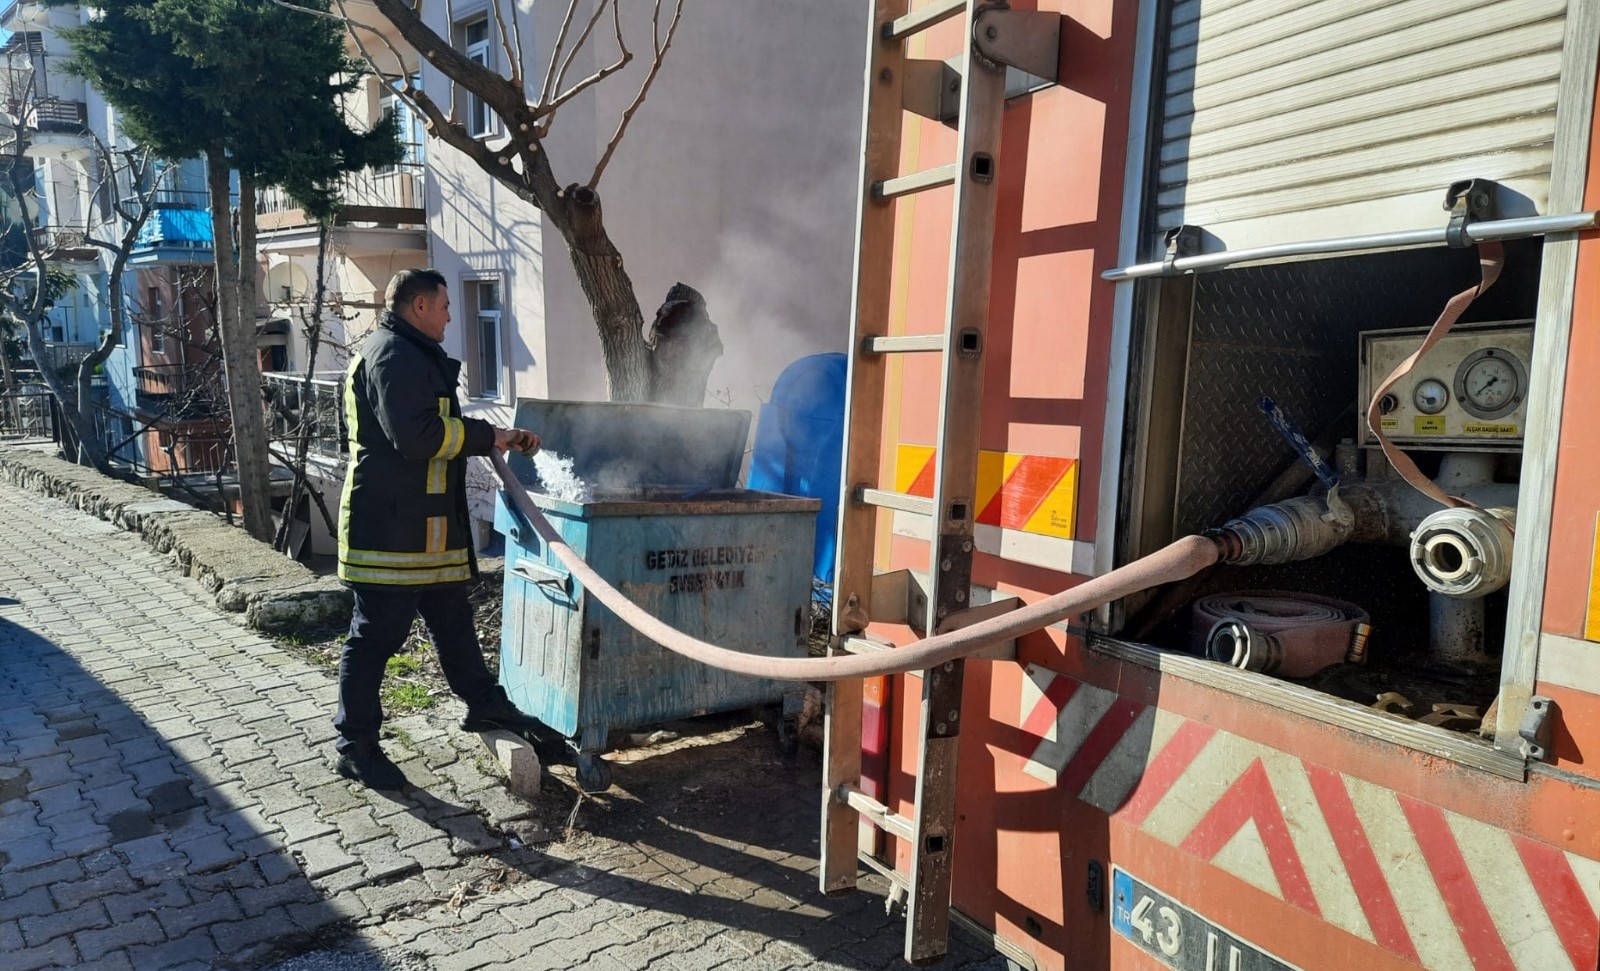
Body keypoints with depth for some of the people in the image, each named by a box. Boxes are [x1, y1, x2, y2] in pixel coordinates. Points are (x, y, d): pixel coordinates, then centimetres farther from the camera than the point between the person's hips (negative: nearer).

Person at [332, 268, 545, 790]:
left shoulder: (413, 356, 21)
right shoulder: (393, 356, -15)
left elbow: (437, 430, 26)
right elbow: (418, 435, -26)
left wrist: (502, 437, 19)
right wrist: (487, 434, -15)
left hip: (425, 524, 11)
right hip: (391, 525, -11)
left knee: (452, 617, 19)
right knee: (376, 634, -1)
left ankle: (484, 703, 32)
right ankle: (356, 746, 10)